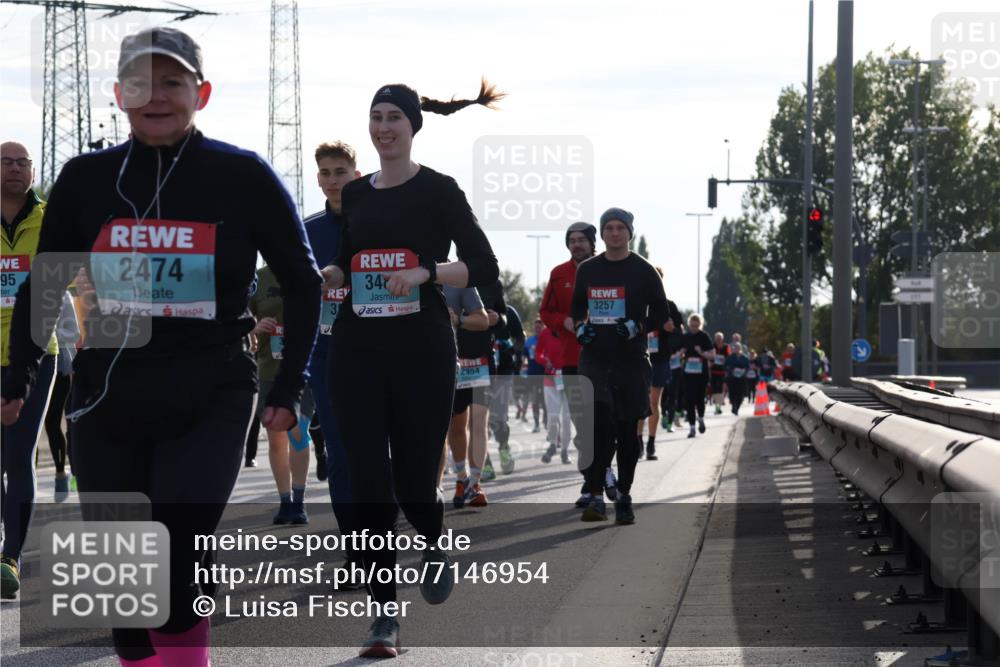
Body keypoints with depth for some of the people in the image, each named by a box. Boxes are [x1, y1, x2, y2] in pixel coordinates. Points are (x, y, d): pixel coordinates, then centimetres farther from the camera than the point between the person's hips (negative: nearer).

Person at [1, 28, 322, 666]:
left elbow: (303, 282, 6)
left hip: (211, 403, -3)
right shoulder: (86, 178, 2)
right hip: (107, 402, 3)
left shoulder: (243, 176, -4)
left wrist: (289, 389, 2)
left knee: (176, 577, -17)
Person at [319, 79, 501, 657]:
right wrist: (323, 276, 2)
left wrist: (425, 271, -22)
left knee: (414, 480, 0)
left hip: (423, 349, -4)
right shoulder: (354, 195, 12)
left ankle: (434, 543, 36)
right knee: (369, 483, -4)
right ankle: (385, 616, 1)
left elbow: (485, 268, -8)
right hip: (358, 350, 4)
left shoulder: (438, 190, -2)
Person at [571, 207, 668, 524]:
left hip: (631, 360, -1)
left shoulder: (644, 271, 1)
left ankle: (624, 497, 17)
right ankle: (596, 498, -16)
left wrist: (637, 327, -15)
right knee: (596, 426, -13)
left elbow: (660, 314, 3)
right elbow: (577, 306, 24)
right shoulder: (587, 270, 11)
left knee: (627, 430, 6)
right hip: (594, 358, 1)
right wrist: (580, 325, 3)